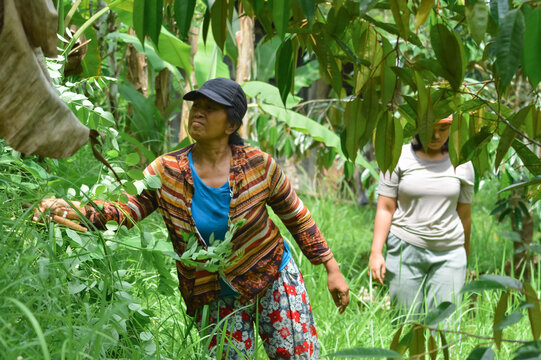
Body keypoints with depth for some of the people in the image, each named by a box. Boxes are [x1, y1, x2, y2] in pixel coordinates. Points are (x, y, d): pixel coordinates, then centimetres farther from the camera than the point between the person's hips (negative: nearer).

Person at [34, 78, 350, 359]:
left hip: (273, 278, -1)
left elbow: (297, 216, -1)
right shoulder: (166, 172, -11)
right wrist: (75, 209, -39)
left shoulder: (258, 166, -13)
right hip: (216, 297, 1)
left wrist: (332, 268, 1)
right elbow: (124, 209, -21)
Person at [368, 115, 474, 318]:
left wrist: (465, 253, 21)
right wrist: (376, 253, -9)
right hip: (406, 250, -1)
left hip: (449, 254, 1)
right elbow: (385, 208, -1)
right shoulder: (399, 158, 0)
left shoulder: (461, 164, 6)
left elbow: (464, 213, 14)